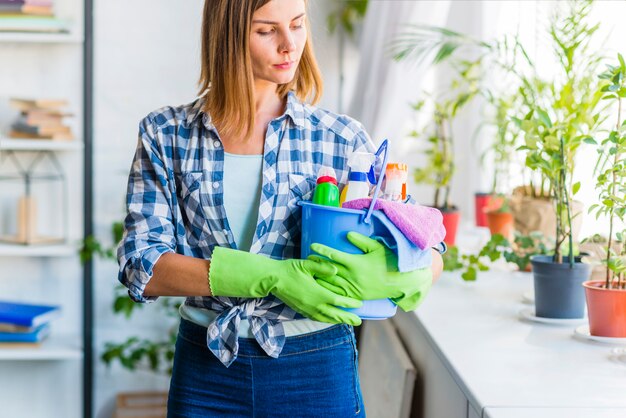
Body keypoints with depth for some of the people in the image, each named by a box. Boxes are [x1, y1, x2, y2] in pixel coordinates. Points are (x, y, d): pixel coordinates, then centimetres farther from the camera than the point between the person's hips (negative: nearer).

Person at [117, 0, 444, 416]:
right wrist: (271, 277, -24)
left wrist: (389, 279, -24)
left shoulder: (341, 139, -4)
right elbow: (142, 267, -11)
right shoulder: (165, 134, -3)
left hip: (317, 369, 0)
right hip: (206, 372, 0)